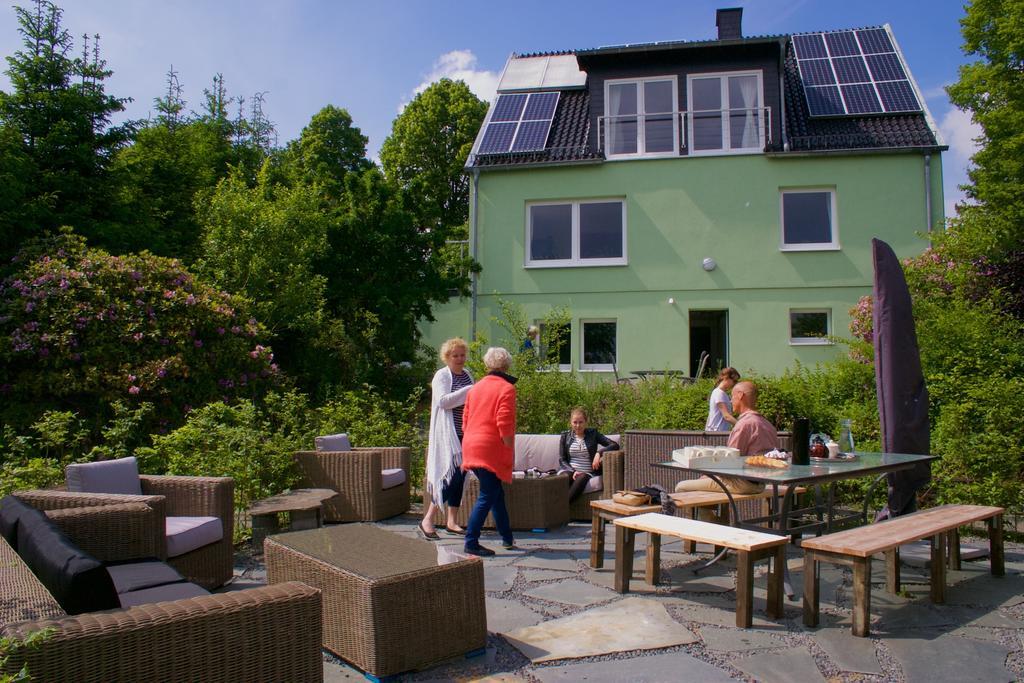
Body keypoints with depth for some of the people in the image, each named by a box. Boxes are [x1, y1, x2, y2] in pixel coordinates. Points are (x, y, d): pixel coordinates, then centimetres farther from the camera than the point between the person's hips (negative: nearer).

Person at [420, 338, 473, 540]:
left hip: (465, 434, 7)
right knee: (452, 473, -14)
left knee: (460, 476, 8)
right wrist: (468, 391, -23)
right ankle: (427, 520, -7)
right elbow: (443, 401, -21)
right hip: (448, 434, -7)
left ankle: (451, 521, 16)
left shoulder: (467, 374, 15)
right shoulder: (441, 376, -6)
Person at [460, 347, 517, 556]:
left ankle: (507, 538, 27)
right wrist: (509, 449, -7)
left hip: (472, 447, 8)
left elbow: (466, 419, 16)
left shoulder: (475, 388, 14)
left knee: (496, 493, 18)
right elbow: (504, 423, -16)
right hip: (491, 450, -8)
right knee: (487, 496, -3)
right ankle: (471, 543, -3)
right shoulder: (506, 388, -7)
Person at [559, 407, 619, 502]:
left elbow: (615, 445, 1)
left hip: (587, 472, -1)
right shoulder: (565, 436, 13)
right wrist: (573, 471, -11)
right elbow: (562, 460, 9)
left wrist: (599, 453, -16)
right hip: (570, 471, 1)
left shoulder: (592, 433, 10)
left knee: (582, 478, -37)